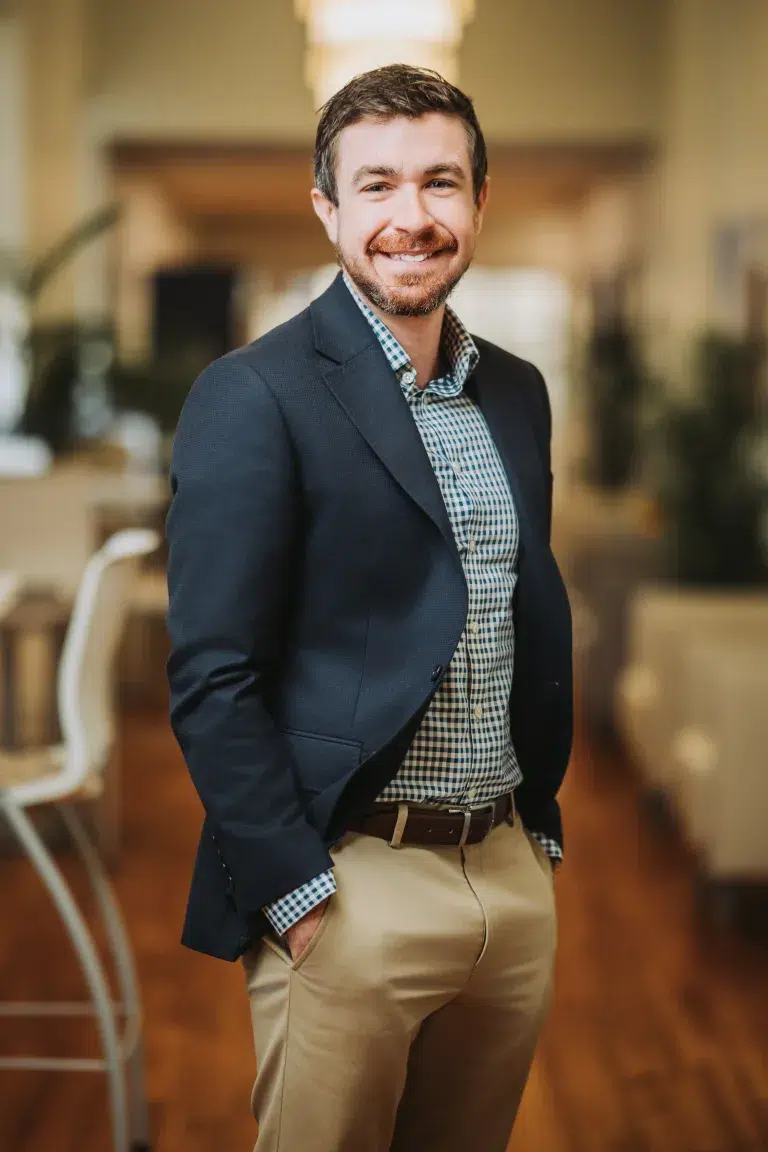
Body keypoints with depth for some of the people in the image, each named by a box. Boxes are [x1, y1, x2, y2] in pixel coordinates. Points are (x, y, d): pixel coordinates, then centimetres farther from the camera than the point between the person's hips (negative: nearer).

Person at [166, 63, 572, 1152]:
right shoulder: (255, 395, -11)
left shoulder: (516, 394, 10)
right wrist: (299, 896, -16)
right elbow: (212, 678, -14)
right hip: (350, 888, -6)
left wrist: (543, 828, 13)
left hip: (515, 881, 6)